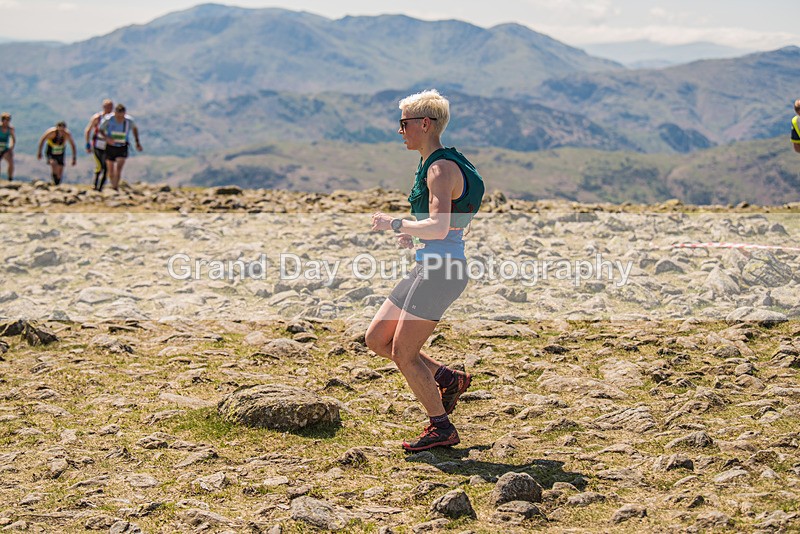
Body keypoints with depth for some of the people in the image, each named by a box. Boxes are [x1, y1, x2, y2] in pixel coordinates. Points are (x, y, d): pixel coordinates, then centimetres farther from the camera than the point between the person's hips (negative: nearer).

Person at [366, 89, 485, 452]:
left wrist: (394, 224, -16)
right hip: (429, 266, 10)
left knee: (403, 353, -4)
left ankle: (441, 429, 7)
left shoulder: (441, 169, -15)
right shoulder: (434, 165, 16)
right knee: (376, 339, 11)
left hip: (441, 270, -10)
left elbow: (439, 228, -26)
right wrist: (413, 234, 14)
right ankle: (447, 379, 18)